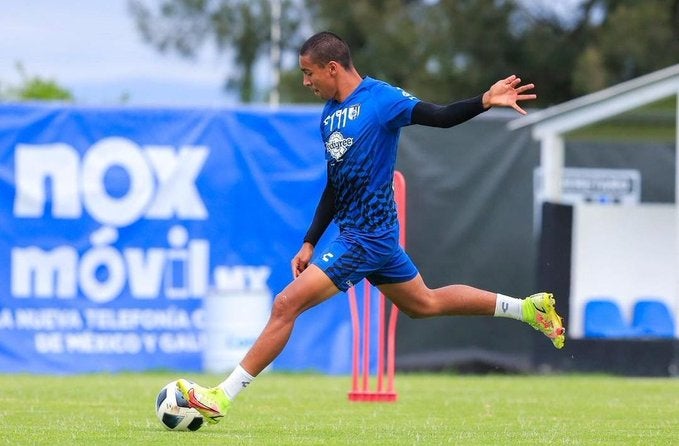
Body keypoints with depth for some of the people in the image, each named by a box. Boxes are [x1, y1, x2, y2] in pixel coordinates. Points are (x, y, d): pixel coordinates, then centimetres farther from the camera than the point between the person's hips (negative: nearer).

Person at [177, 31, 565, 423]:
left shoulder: (380, 98, -13)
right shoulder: (330, 114, 12)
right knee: (425, 304, 23)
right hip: (372, 232, 10)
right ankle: (527, 307, 33)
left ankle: (222, 398, -9)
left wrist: (485, 101, -38)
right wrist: (310, 243, 17)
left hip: (366, 236, -10)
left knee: (286, 305, -12)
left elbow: (441, 117, -20)